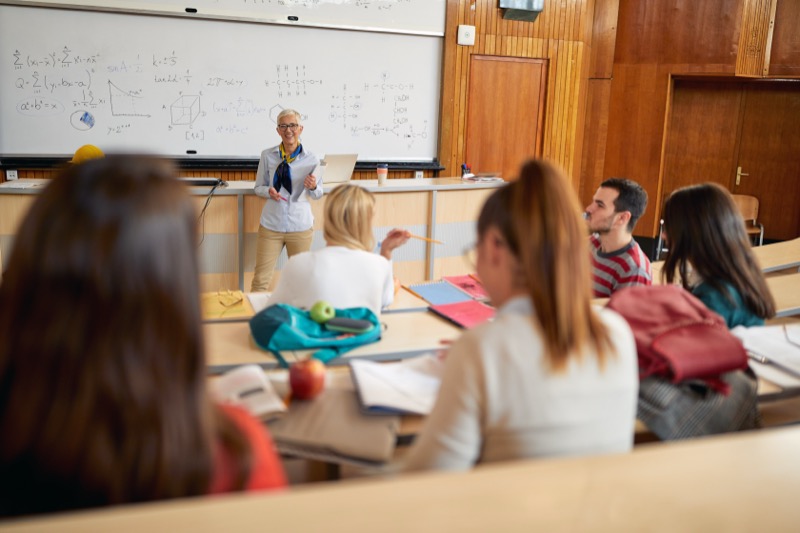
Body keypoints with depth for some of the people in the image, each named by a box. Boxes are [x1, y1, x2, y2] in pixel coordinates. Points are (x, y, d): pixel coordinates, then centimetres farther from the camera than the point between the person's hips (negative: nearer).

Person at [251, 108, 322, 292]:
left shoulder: (311, 159, -2)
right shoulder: (267, 155, -1)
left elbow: (318, 195, 5)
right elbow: (258, 187, 8)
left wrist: (313, 187, -18)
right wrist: (268, 191, -14)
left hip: (300, 225, 0)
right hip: (271, 224, 0)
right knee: (260, 280, 1)